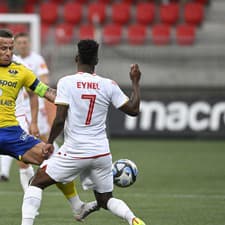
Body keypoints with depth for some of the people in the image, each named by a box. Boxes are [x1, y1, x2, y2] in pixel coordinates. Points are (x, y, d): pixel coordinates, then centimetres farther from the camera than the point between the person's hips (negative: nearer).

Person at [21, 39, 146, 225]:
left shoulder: (66, 82, -8)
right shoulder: (108, 85, 0)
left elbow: (60, 119, -13)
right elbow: (133, 109, 6)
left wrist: (50, 142, 3)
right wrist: (135, 82, 18)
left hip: (73, 152, -3)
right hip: (101, 153, 3)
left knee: (37, 183, 13)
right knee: (105, 200, 18)